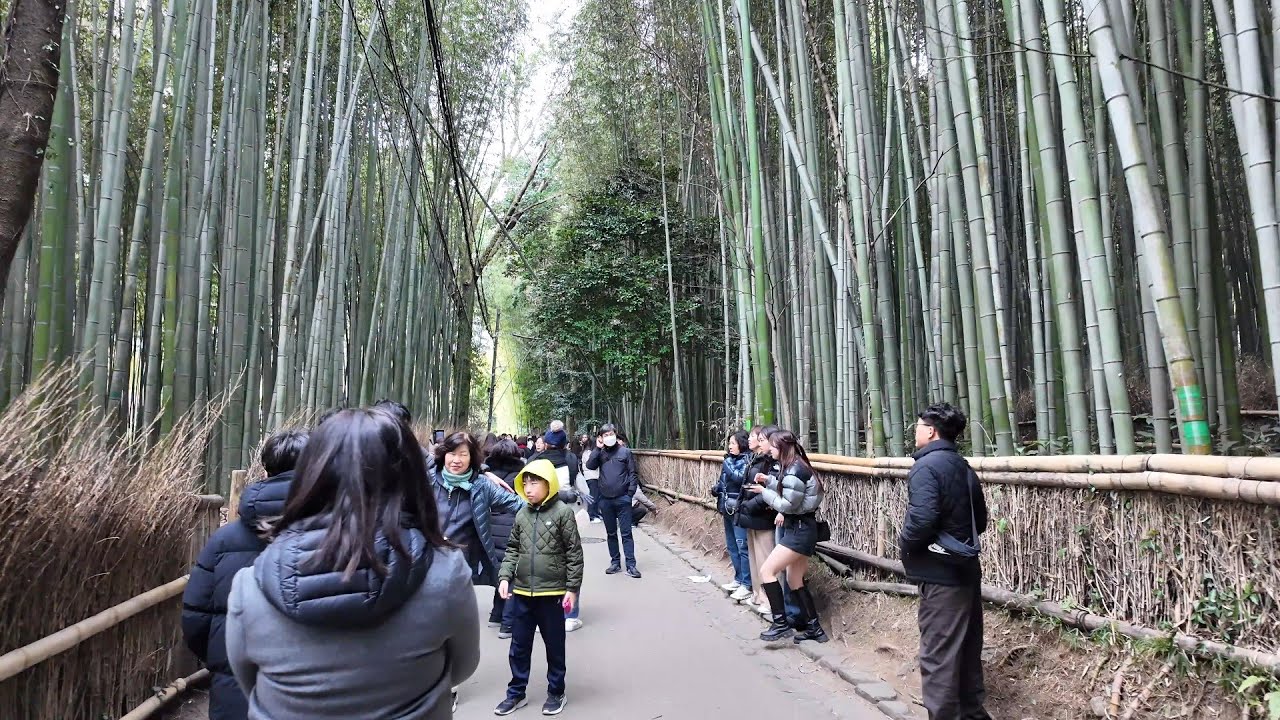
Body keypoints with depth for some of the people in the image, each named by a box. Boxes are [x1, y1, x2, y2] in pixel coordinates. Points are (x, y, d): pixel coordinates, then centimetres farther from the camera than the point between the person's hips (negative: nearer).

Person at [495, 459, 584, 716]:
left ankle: (556, 693, 28)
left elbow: (574, 553, -9)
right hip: (522, 592, 5)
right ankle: (516, 693, 30)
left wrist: (572, 588, -10)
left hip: (552, 592, -4)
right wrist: (505, 576, -1)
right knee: (519, 645, 15)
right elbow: (512, 549, 12)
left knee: (555, 646, 12)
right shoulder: (521, 515, 3)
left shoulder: (563, 513, -11)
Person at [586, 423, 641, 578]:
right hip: (605, 499, 3)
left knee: (626, 533, -2)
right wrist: (597, 448, -12)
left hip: (622, 499, -3)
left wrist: (630, 493, -9)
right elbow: (590, 466, -10)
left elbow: (633, 473, -1)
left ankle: (631, 565, 0)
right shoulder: (600, 453, 6)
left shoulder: (625, 452, 0)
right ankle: (615, 562, 22)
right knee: (611, 533, 12)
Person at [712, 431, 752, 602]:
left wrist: (727, 465, -16)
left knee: (742, 546, -7)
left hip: (739, 509, -9)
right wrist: (717, 489, 4)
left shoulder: (746, 460, -11)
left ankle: (747, 585, -2)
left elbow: (740, 478, -26)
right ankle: (738, 579, 27)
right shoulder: (730, 459, 12)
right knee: (731, 546, 16)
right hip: (728, 509, 9)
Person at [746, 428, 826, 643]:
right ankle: (814, 628, 21)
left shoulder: (795, 471, -21)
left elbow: (787, 505, -19)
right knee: (795, 581, 14)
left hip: (800, 530, -10)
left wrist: (764, 491, -10)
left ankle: (781, 624, -6)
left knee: (767, 570, -10)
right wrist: (769, 480, 4)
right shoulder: (790, 467, 10)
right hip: (798, 528, 10)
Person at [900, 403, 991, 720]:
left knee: (938, 652, -1)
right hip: (966, 568, 9)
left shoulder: (926, 466, -17)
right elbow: (980, 520, 17)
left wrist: (905, 544, -11)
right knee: (968, 647, 19)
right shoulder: (963, 466, 10)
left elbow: (922, 519, -29)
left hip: (941, 573, -9)